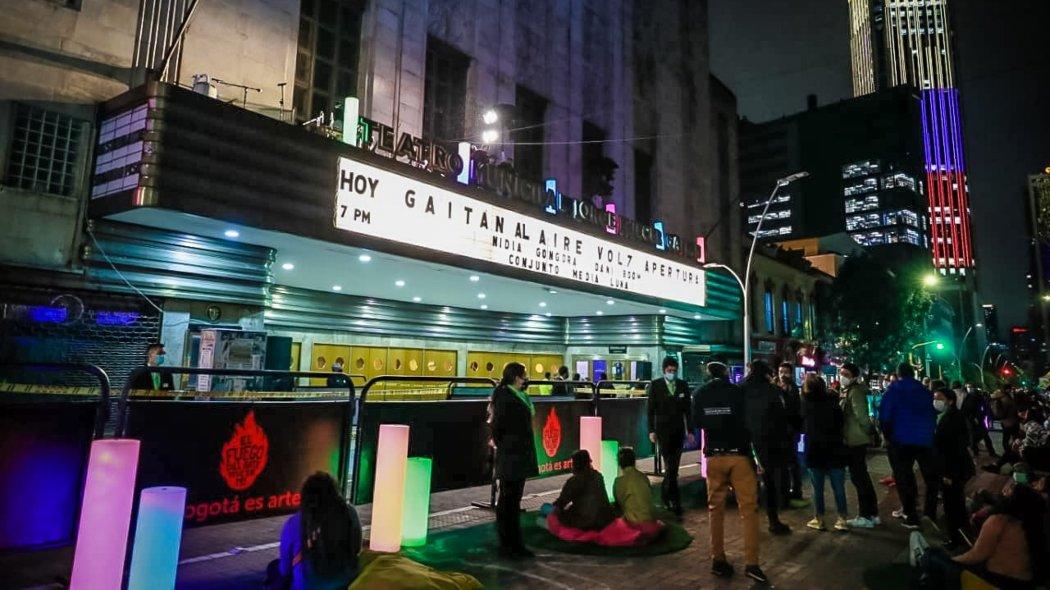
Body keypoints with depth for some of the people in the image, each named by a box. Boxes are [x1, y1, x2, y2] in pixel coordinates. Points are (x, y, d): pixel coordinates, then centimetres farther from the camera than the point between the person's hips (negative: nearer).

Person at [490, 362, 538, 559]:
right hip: (510, 457, -9)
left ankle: (515, 543, 23)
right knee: (507, 500, 1)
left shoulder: (518, 395, 14)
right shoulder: (504, 396, -14)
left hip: (520, 456, 9)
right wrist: (501, 446, -5)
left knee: (514, 500, 14)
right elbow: (497, 425, -15)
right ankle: (506, 545, 10)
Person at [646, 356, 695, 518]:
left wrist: (690, 430, 5)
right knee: (670, 468, -6)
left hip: (678, 430, 3)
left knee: (673, 467, 6)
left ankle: (665, 496, 27)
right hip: (663, 430, -3)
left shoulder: (683, 385, 6)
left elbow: (687, 409, 8)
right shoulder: (655, 385, -1)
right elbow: (650, 409, 1)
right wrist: (651, 430, -4)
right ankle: (675, 505, 0)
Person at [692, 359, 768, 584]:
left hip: (714, 455, 2)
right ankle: (751, 563, -3)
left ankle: (718, 560, 14)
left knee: (716, 508, 10)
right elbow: (749, 421, -1)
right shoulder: (737, 392, -7)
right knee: (748, 508, 2)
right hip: (739, 454, -2)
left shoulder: (699, 394, 0)